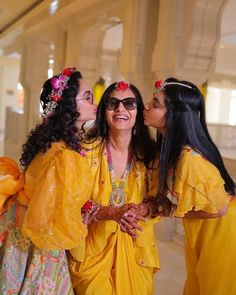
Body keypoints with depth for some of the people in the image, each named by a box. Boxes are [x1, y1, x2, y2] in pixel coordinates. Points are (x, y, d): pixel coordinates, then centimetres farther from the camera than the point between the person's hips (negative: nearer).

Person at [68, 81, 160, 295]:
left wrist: (142, 210, -20)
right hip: (93, 248, -2)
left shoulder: (148, 154, -4)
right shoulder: (87, 150, -12)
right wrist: (111, 212, -26)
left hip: (136, 251, 3)